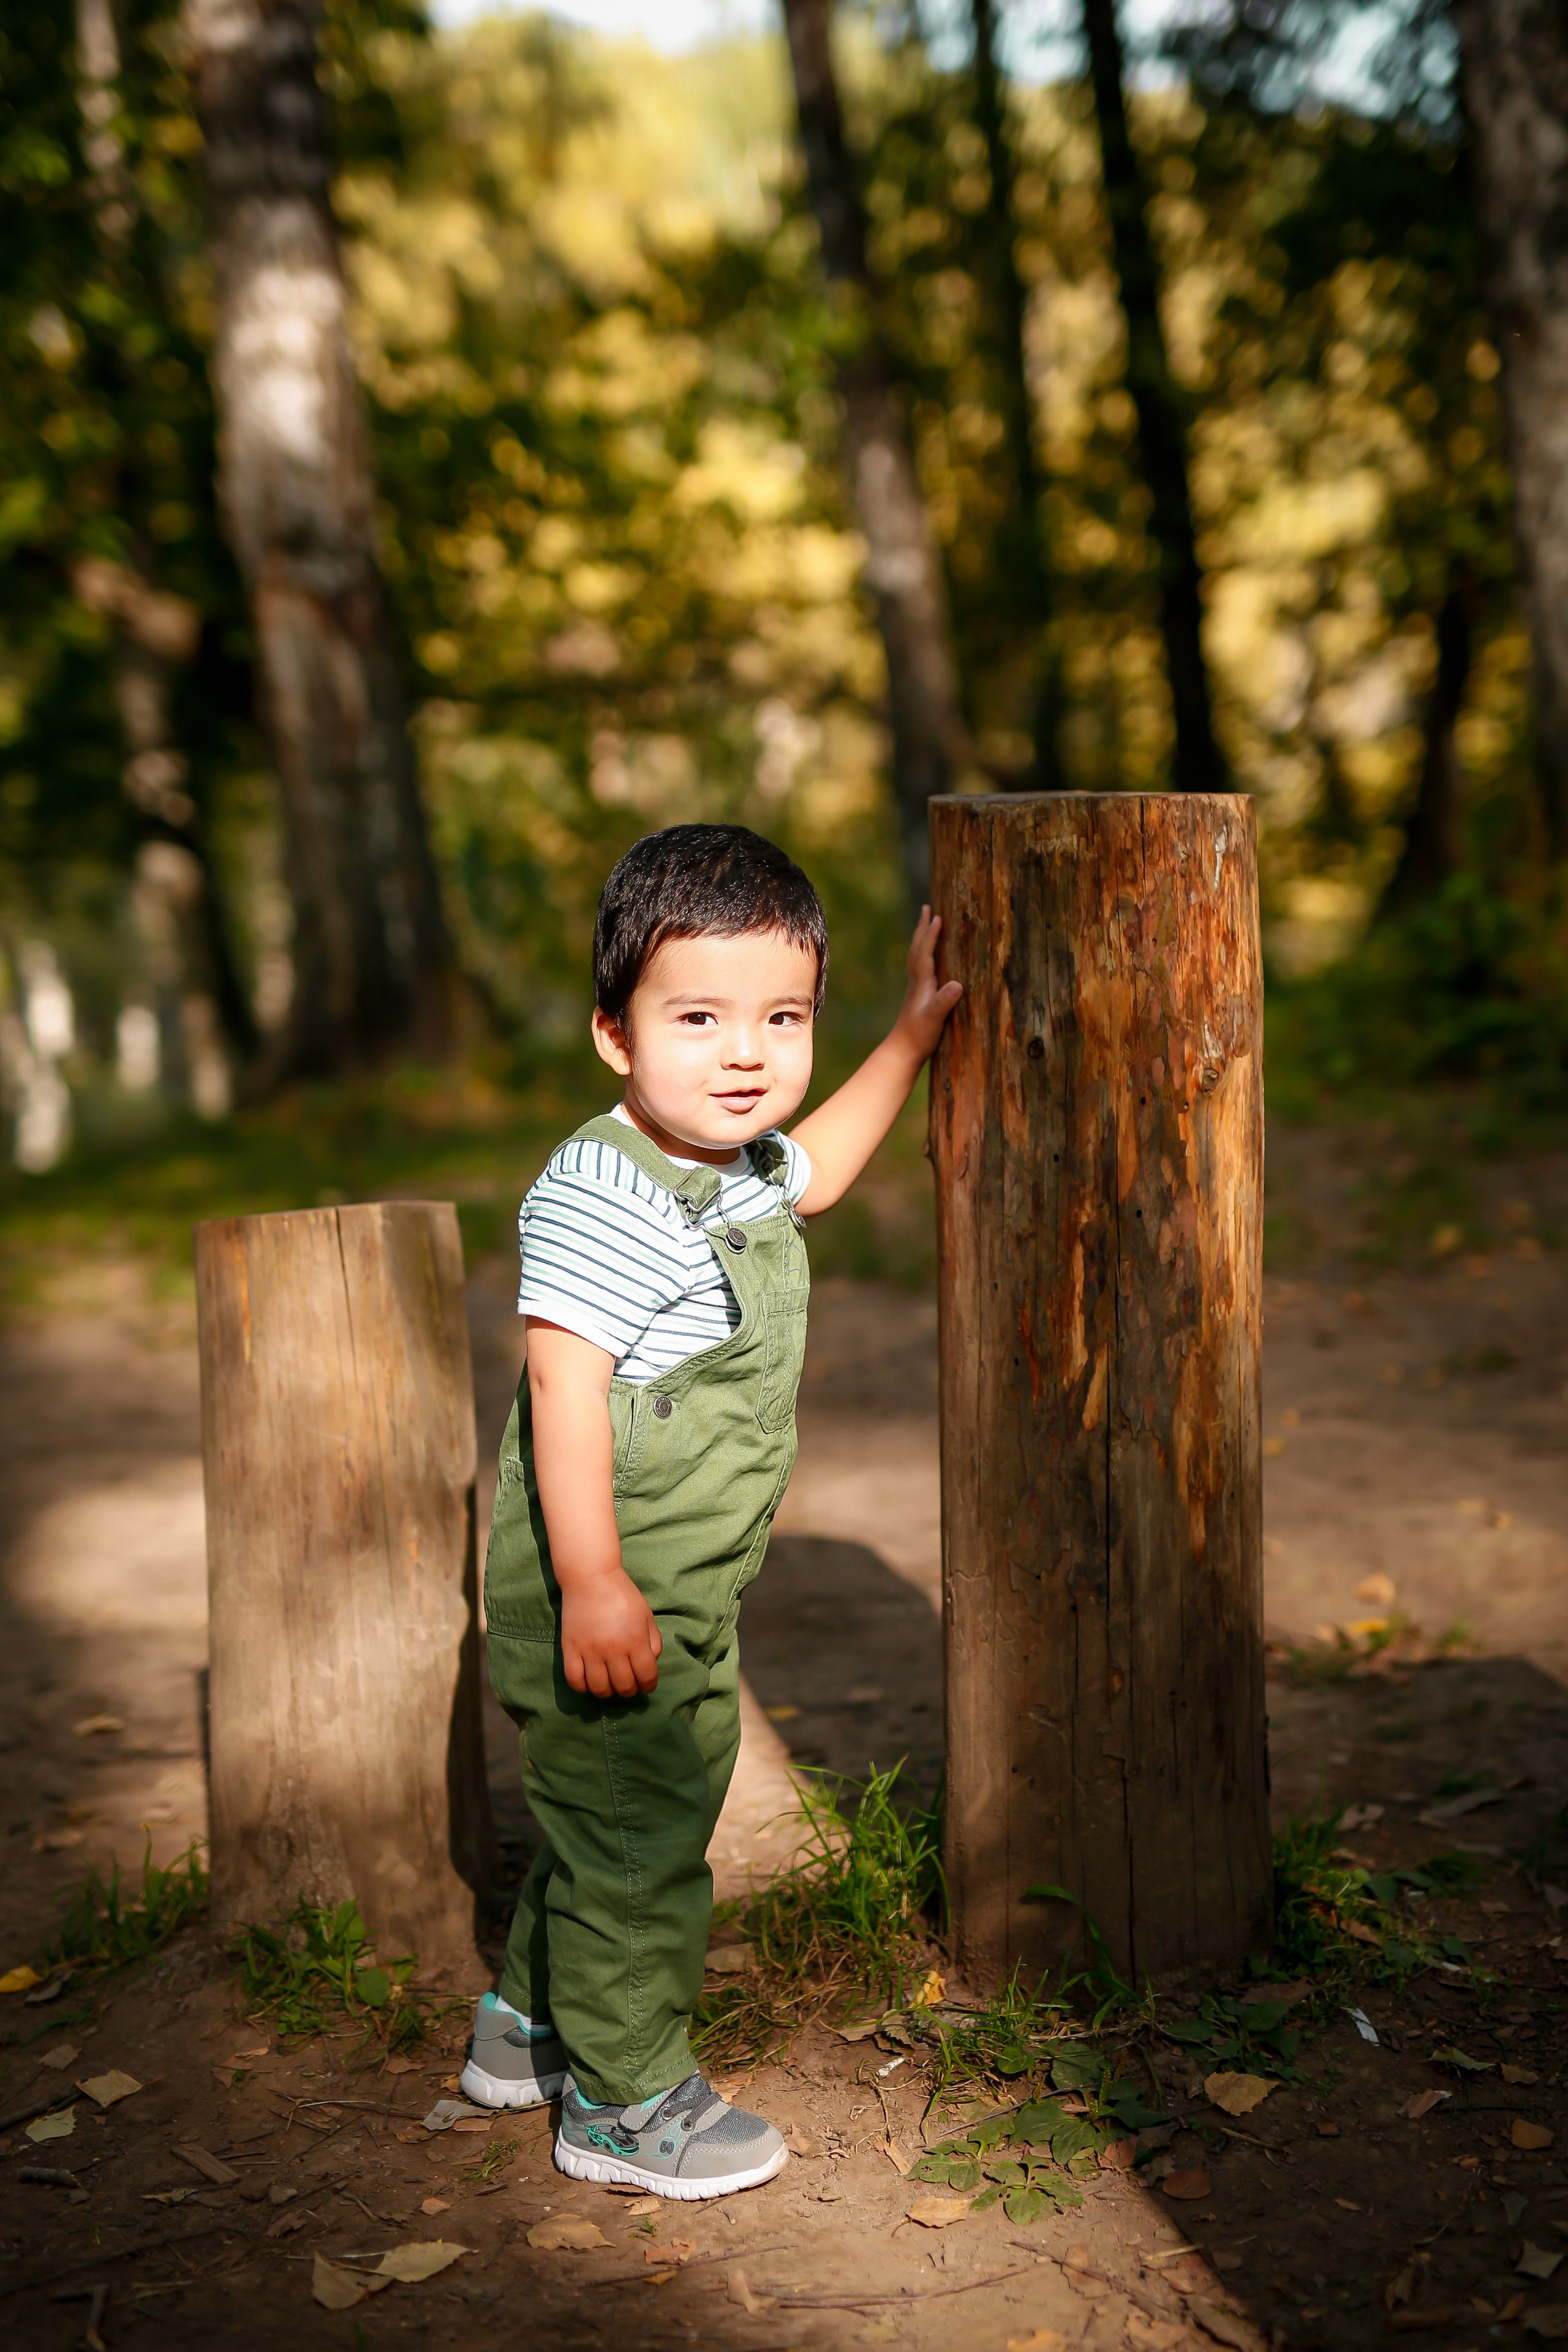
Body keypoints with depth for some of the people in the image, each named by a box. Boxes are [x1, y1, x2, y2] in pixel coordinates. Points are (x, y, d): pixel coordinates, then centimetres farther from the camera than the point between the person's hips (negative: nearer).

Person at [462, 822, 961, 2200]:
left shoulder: (740, 1169, 6)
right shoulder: (598, 1198, -24)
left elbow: (811, 1174, 29)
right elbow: (565, 1387, -28)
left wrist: (916, 1032, 27)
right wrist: (592, 1584, -30)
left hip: (684, 1595, 10)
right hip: (606, 1593, -10)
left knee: (608, 1816, 23)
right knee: (640, 1834, 2)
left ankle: (530, 2027, 42)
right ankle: (623, 2101, 20)